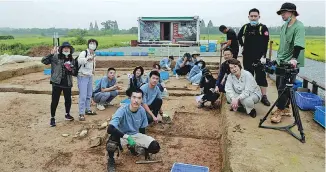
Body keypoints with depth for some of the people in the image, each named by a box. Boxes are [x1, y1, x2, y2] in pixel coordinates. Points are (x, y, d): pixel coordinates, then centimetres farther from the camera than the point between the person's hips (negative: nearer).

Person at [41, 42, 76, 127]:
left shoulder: (72, 60, 10)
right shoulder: (55, 57, -4)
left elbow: (74, 71, 19)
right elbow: (44, 61, -12)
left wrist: (71, 70, -4)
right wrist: (51, 54, -23)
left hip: (67, 83, 4)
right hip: (57, 82, -4)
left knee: (68, 100, 14)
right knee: (55, 101, 1)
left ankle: (67, 114, 36)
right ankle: (52, 118, 15)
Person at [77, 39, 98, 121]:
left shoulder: (93, 55, 12)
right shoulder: (83, 53, -13)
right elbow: (79, 60, -33)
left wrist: (93, 69, 11)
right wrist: (88, 58, -41)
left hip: (90, 76, 8)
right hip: (82, 76, -8)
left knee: (89, 95, 17)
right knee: (83, 96, -10)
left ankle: (88, 109, 32)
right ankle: (81, 114, -3)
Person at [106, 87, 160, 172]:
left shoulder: (142, 110, -11)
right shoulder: (122, 110, -26)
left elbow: (142, 130, 2)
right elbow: (110, 129, -38)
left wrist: (146, 151, 5)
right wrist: (127, 137, -42)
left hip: (135, 135, 5)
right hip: (122, 136, -5)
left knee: (155, 147, -15)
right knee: (111, 145, -39)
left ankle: (133, 147, 16)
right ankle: (111, 159, -1)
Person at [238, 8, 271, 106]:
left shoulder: (263, 28, -5)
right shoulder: (245, 27, 6)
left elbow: (265, 43, -11)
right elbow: (239, 37, 25)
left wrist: (263, 56, -17)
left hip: (259, 57, -3)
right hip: (247, 57, 4)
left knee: (261, 76, -2)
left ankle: (264, 96, 6)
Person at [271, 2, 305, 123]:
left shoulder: (299, 26, -14)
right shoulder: (284, 26, 12)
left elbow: (298, 45, -27)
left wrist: (294, 58, -40)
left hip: (290, 63, -9)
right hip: (281, 61, 9)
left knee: (284, 88, -5)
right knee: (279, 86, 14)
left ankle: (280, 111, 7)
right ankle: (285, 108, 27)